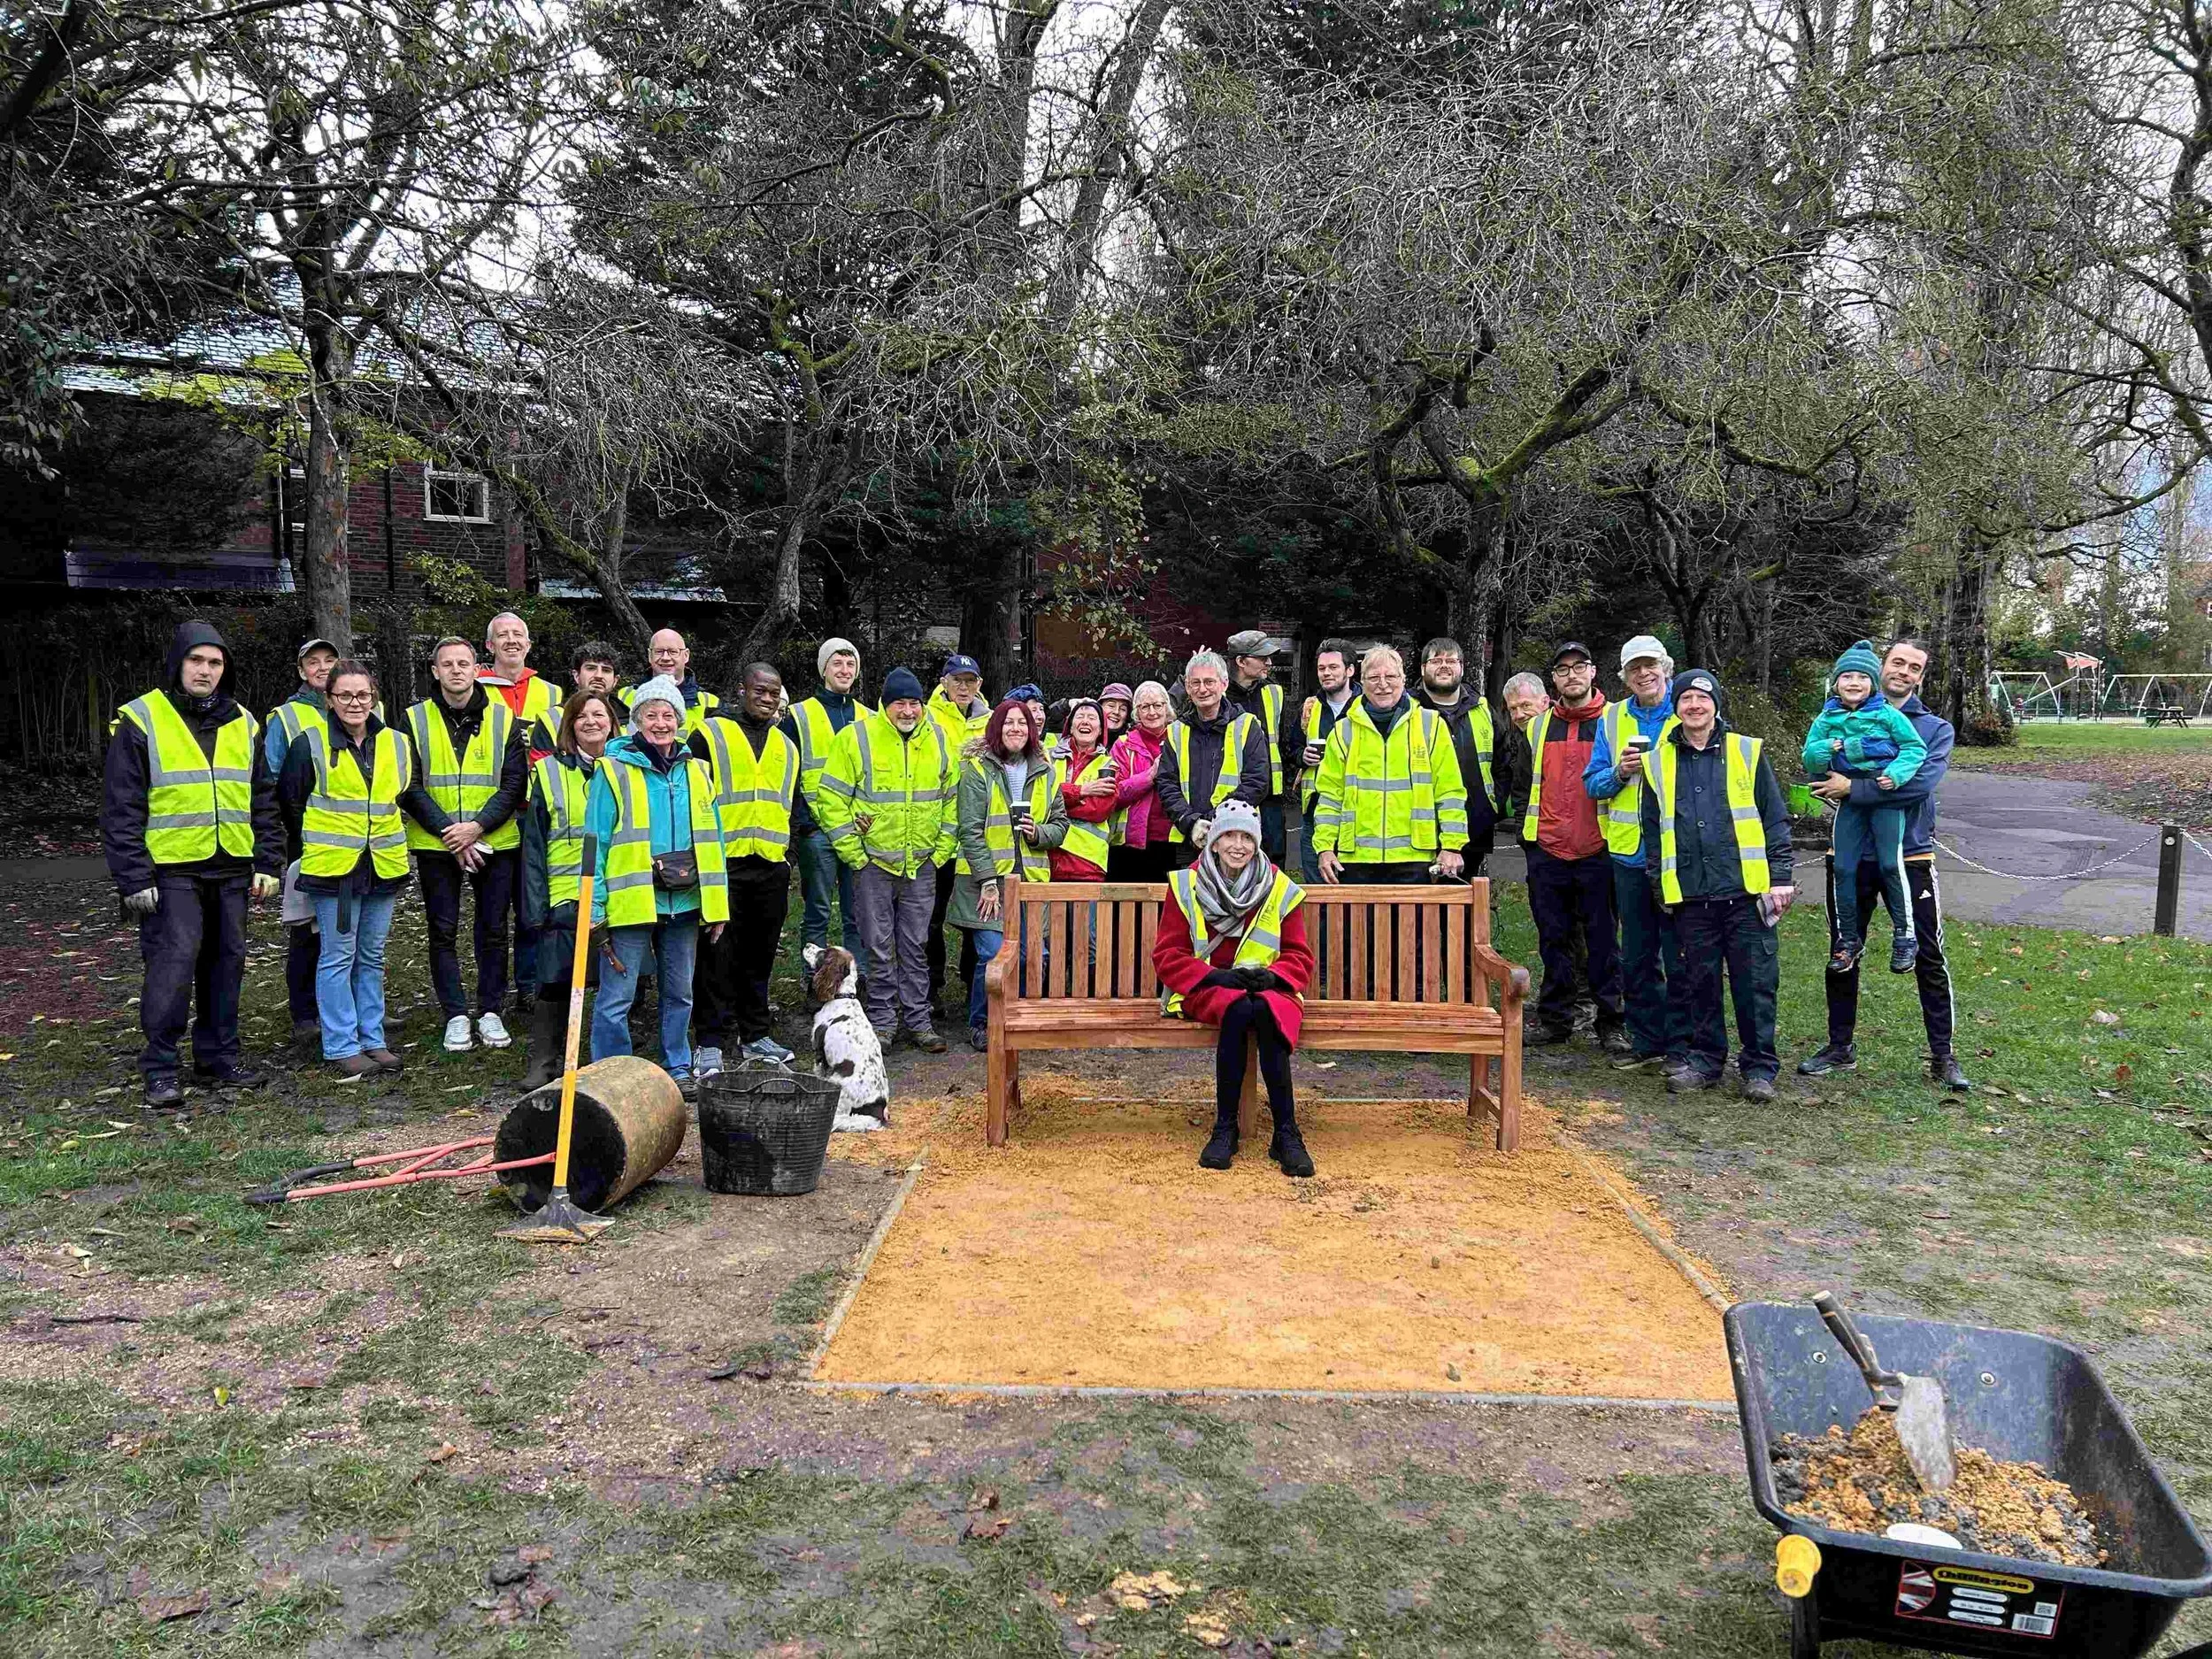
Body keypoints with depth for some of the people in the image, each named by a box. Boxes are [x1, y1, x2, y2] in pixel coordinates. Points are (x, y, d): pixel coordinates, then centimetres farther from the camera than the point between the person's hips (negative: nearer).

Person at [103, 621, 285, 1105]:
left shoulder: (243, 725, 12)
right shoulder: (141, 721, -3)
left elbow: (264, 801, 15)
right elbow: (120, 808, -5)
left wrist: (269, 863, 7)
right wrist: (133, 877, -10)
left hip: (231, 870, 5)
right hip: (170, 870, -5)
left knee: (226, 961, 9)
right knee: (173, 962, -9)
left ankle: (218, 1058, 20)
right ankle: (160, 1069, 3)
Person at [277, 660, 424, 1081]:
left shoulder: (396, 743, 7)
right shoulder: (310, 743, -5)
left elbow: (412, 795, 21)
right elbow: (289, 801, 3)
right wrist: (316, 844, 7)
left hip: (383, 867, 4)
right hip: (333, 867, -4)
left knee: (371, 956, 12)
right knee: (338, 957, -1)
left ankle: (372, 1039, 19)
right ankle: (341, 1047, 5)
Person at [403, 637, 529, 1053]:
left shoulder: (504, 718, 1)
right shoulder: (415, 720, 1)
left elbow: (515, 783, -3)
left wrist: (478, 826, -15)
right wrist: (449, 832, -14)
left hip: (495, 843, 0)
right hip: (435, 845, 0)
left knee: (493, 929, 6)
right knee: (443, 932, 4)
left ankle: (490, 1012, 18)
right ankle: (456, 1016, 14)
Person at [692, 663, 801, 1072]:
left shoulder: (786, 747, 17)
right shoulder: (710, 734, 1)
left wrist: (789, 859, 16)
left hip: (771, 868, 5)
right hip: (724, 865, -5)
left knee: (760, 954, 11)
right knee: (720, 955, -3)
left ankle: (756, 1034, 22)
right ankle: (711, 1042, 4)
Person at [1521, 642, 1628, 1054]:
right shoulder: (1538, 726, 11)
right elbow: (1524, 783, 19)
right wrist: (1526, 832, 12)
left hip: (1598, 851, -3)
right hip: (1547, 853, 3)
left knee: (1604, 942, 1)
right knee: (1554, 940, 10)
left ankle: (1612, 1024, 9)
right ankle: (1554, 1019, 19)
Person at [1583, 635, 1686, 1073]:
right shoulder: (1612, 720, 10)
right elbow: (1592, 783, 8)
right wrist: (1620, 773, -11)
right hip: (1629, 853, 4)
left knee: (1679, 956, 0)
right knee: (1636, 958, 11)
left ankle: (1680, 1045, 9)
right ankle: (1646, 1040, 21)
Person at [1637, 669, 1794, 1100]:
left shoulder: (1747, 752, 4)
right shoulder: (1658, 761, 9)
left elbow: (1775, 820, 4)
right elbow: (1652, 829, 14)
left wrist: (1780, 878, -1)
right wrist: (1659, 885, 8)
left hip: (1746, 890, -2)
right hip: (1690, 894, 2)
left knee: (1755, 982, 1)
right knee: (1699, 981, 9)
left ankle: (1759, 1066, 12)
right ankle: (1706, 1060, 21)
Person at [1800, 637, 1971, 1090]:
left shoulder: (1936, 728, 0)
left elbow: (1921, 781, -17)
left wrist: (1854, 789, -20)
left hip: (1909, 855, -2)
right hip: (1851, 855, 2)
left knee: (1929, 957, 2)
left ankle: (1943, 1055, 15)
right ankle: (1840, 1046, 26)